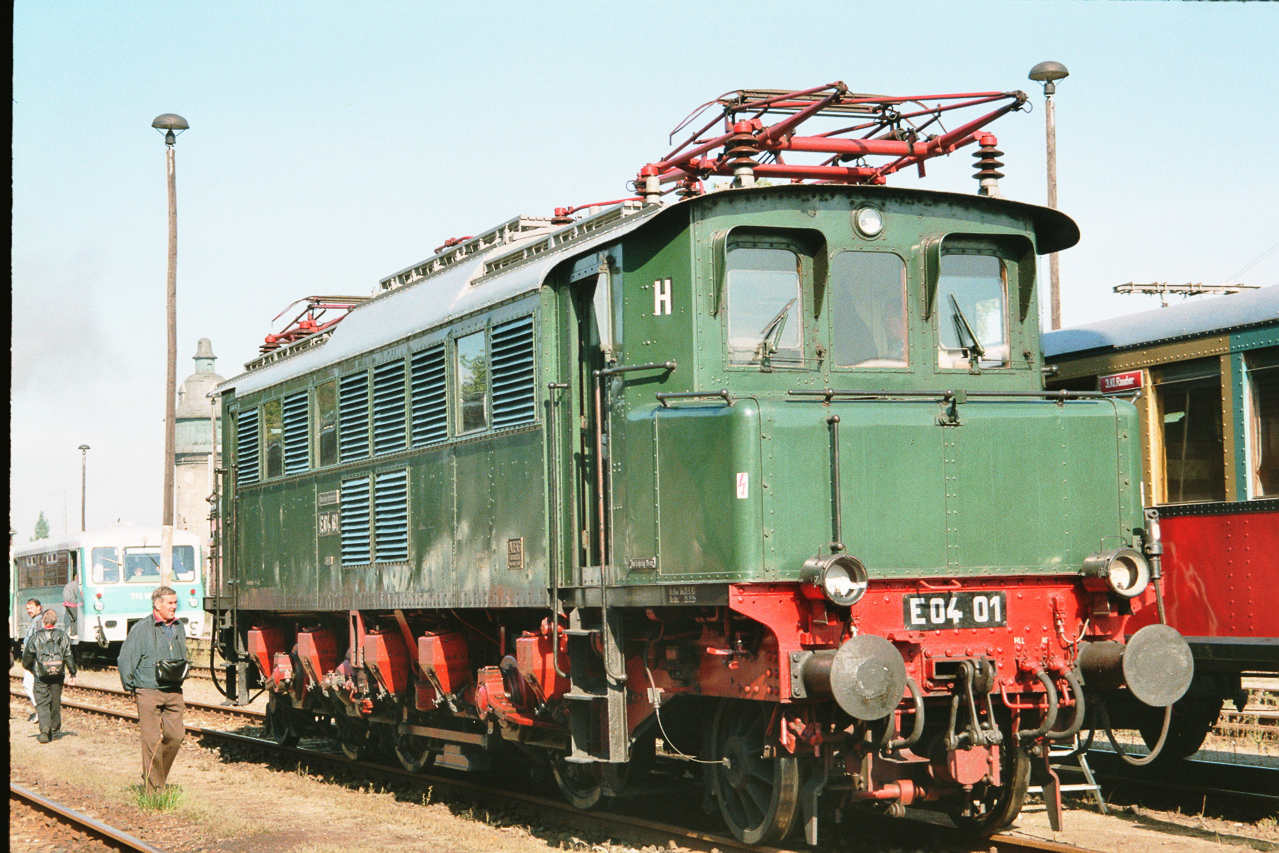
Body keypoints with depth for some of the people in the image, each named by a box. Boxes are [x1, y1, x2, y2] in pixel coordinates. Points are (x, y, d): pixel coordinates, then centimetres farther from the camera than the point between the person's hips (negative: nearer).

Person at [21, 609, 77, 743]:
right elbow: (69, 656, 0)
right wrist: (72, 674, 7)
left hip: (41, 675, -2)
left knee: (42, 702, -2)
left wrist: (28, 668, 22)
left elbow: (28, 656, 2)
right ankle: (55, 727, 23)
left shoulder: (36, 636, -4)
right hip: (58, 675, 2)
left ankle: (45, 727, -20)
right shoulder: (62, 635, 1)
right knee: (56, 701, 14)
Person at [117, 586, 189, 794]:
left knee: (176, 735, 0)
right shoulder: (141, 629, -6)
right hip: (149, 692, -5)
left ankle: (154, 775, 21)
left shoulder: (178, 628, 12)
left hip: (173, 692, 5)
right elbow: (125, 661, -3)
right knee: (152, 740, -5)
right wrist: (131, 689, 0)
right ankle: (154, 788, 2)